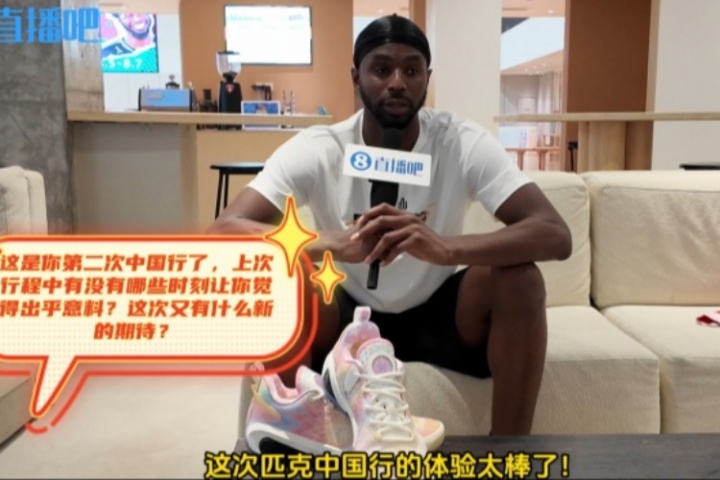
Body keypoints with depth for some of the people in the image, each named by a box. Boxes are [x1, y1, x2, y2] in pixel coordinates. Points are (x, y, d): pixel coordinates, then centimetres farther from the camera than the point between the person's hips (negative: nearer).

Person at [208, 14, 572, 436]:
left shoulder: (465, 143, -16)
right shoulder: (315, 149, -16)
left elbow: (556, 234, -26)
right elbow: (223, 233, -28)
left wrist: (447, 248, -46)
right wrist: (337, 244, -46)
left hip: (437, 315, 1)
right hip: (349, 317, 0)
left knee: (520, 280, -27)